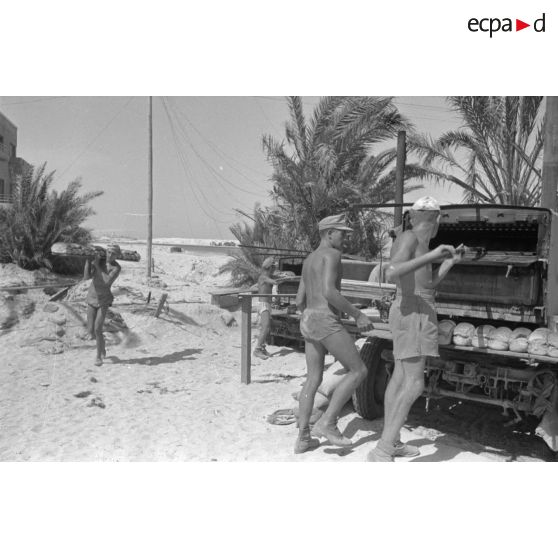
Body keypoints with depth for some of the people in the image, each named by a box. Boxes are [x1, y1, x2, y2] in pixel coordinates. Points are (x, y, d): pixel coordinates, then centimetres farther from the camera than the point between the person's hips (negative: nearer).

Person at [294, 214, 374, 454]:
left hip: (308, 323, 9)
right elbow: (329, 292, -21)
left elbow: (300, 301, 19)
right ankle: (327, 423, -1)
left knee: (313, 380, 13)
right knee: (358, 371, 1)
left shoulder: (309, 260, 20)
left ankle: (303, 438, 12)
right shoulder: (332, 254, -8)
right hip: (327, 323, -9)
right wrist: (357, 314, -15)